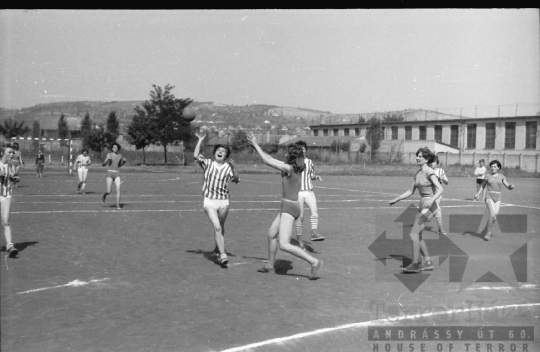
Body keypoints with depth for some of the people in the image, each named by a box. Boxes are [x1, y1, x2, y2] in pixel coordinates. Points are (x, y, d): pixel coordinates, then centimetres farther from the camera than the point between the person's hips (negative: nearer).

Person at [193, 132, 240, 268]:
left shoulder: (228, 168, 0)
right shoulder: (208, 164, 1)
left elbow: (237, 180, -11)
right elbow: (196, 155, -11)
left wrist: (233, 168, -21)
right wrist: (200, 140, -6)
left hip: (223, 202, 2)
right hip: (209, 201, -2)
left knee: (221, 228, 15)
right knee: (217, 227, -15)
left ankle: (218, 249, 38)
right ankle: (222, 255, -16)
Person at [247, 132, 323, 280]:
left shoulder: (289, 168, -19)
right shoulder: (296, 168, 7)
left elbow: (268, 162, -15)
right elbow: (272, 160, 16)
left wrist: (256, 145, -7)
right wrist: (257, 147, 18)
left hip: (289, 209, -10)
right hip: (289, 207, 10)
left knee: (284, 245, -14)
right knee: (271, 234, 22)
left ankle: (314, 262, -13)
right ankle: (270, 265, 37)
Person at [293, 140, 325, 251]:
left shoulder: (309, 162, 9)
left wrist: (317, 177, 0)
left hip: (309, 192, 3)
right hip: (297, 192, -2)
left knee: (314, 210, -23)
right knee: (300, 217, -2)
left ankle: (314, 233, -31)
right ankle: (299, 239, 9)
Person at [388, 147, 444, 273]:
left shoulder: (430, 172, -14)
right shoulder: (417, 174, 11)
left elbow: (440, 189, -23)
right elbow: (411, 191, 17)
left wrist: (431, 200, -39)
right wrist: (396, 200, 13)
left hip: (430, 207, -9)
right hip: (422, 206, 9)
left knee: (414, 234, -12)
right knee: (417, 235, 11)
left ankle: (415, 264, -4)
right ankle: (427, 262, 20)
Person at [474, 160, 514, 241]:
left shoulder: (501, 176, 7)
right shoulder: (487, 176, 4)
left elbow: (508, 187, 4)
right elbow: (482, 186, 15)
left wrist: (511, 186, -20)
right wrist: (478, 194, -1)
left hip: (497, 198, 3)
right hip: (489, 197, -3)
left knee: (494, 217, -5)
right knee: (493, 214, -23)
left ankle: (485, 230, 20)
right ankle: (488, 233, -10)